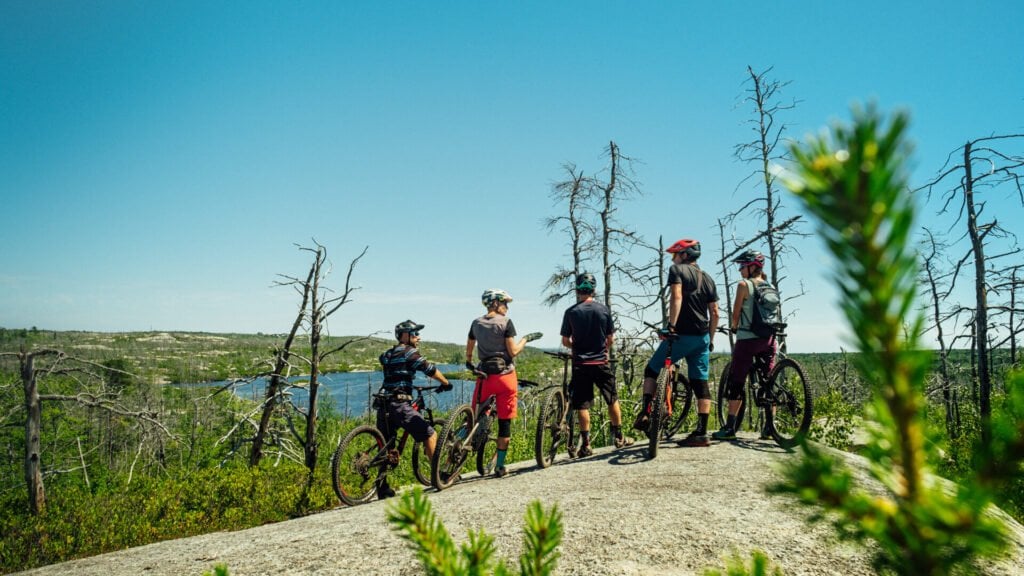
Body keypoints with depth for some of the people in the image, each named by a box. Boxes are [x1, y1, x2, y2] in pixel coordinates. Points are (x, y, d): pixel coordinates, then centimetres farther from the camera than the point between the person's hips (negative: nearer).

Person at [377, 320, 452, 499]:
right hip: (400, 404, -9)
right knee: (429, 434, -1)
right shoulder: (408, 352, -5)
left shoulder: (388, 354, 21)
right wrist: (446, 383, 4)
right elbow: (430, 369, -9)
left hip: (384, 405, 9)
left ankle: (382, 488, 15)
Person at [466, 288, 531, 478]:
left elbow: (469, 350, 15)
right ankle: (500, 466, 6)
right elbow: (513, 351, -10)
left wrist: (469, 363, 34)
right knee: (504, 421, 3)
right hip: (505, 375, -3)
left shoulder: (476, 323, 7)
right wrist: (524, 341, 8)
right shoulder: (505, 322, -7)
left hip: (484, 375, 3)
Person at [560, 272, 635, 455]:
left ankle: (586, 444, 4)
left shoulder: (571, 312, -5)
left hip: (580, 364, -1)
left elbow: (565, 341, -1)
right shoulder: (603, 309, -2)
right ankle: (619, 437, 23)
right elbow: (611, 339, 2)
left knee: (582, 405, 3)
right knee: (612, 399, 15)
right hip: (601, 362, 1)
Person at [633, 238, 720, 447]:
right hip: (702, 337, 6)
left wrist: (671, 325, -26)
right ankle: (701, 433, 3)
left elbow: (676, 297, -21)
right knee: (701, 383, 5)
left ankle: (645, 414, -1)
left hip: (681, 335, -6)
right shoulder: (708, 278, 17)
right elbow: (714, 313, 15)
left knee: (651, 370, 10)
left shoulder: (677, 270, -3)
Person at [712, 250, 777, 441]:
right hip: (769, 339, 6)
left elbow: (736, 313, -6)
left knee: (736, 383, -1)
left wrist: (733, 326, 14)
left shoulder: (744, 285, -7)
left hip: (747, 339, -6)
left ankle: (730, 428, -1)